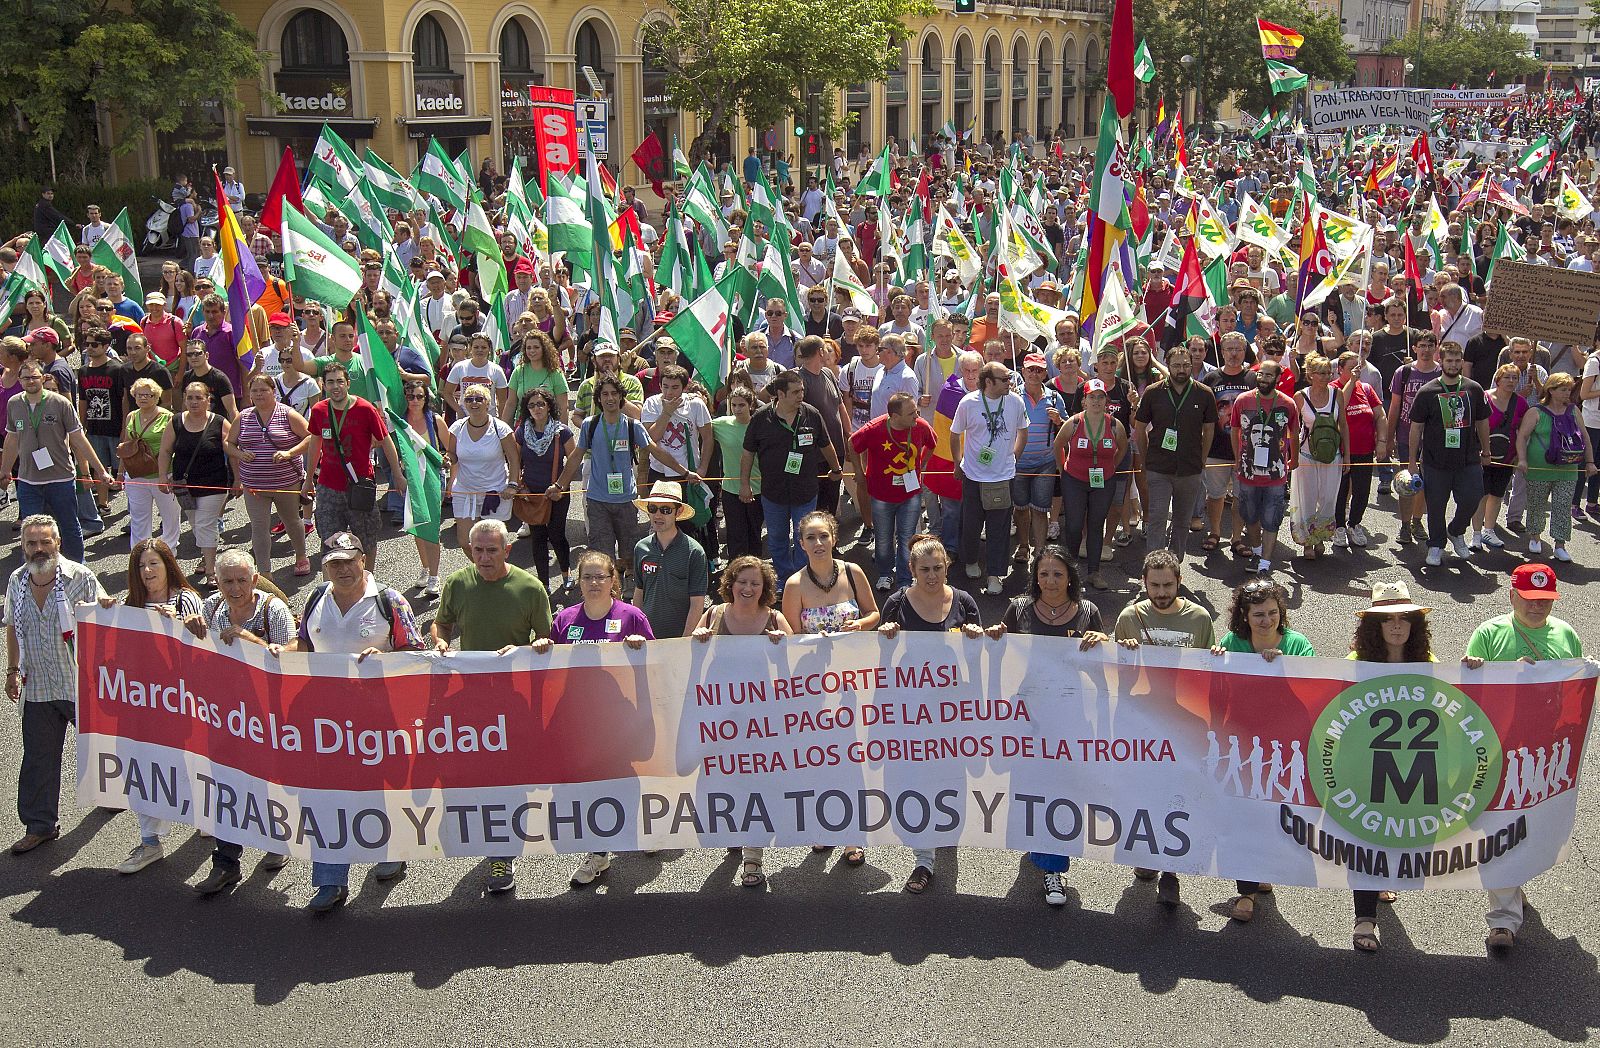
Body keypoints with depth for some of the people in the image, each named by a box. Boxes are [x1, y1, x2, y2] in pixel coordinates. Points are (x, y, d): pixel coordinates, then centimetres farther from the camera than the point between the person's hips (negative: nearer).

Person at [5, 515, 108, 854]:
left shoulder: (80, 578, -12)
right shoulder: (16, 582, 2)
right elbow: (13, 629, 16)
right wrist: (12, 670, 15)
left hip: (81, 683, -3)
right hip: (37, 688, 4)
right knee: (38, 759, 8)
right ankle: (40, 825, 20)